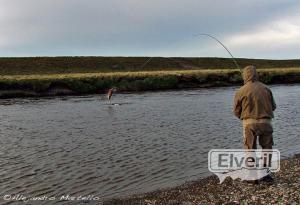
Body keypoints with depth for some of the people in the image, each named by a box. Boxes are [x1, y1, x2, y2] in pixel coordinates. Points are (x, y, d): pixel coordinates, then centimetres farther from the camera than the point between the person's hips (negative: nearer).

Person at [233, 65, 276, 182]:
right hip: (266, 122, 2)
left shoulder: (241, 91, -4)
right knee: (267, 148, 17)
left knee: (250, 149, 9)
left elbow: (236, 111, 1)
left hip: (249, 123, -2)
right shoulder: (265, 88, 3)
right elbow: (273, 106, 9)